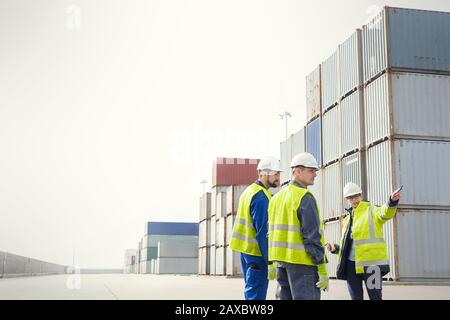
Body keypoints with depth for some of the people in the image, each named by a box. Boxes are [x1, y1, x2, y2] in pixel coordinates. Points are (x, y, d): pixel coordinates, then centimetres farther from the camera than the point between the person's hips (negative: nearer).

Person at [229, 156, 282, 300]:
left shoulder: (249, 191, 13)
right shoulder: (261, 197, -17)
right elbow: (263, 232, -21)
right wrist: (269, 260, -19)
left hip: (245, 248, 10)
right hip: (256, 251, -10)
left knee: (250, 291, 17)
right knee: (256, 294, -7)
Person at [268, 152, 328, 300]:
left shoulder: (277, 197, 14)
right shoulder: (305, 198, -11)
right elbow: (312, 236, -17)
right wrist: (322, 270, -15)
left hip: (281, 260, 8)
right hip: (302, 261, -8)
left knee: (284, 297, 13)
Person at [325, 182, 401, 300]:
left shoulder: (371, 211, 1)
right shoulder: (347, 219, 19)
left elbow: (385, 213, -24)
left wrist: (392, 201, -45)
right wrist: (335, 248, 6)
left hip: (371, 263, -6)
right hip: (351, 264, 6)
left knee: (375, 297, -3)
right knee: (356, 297, 11)